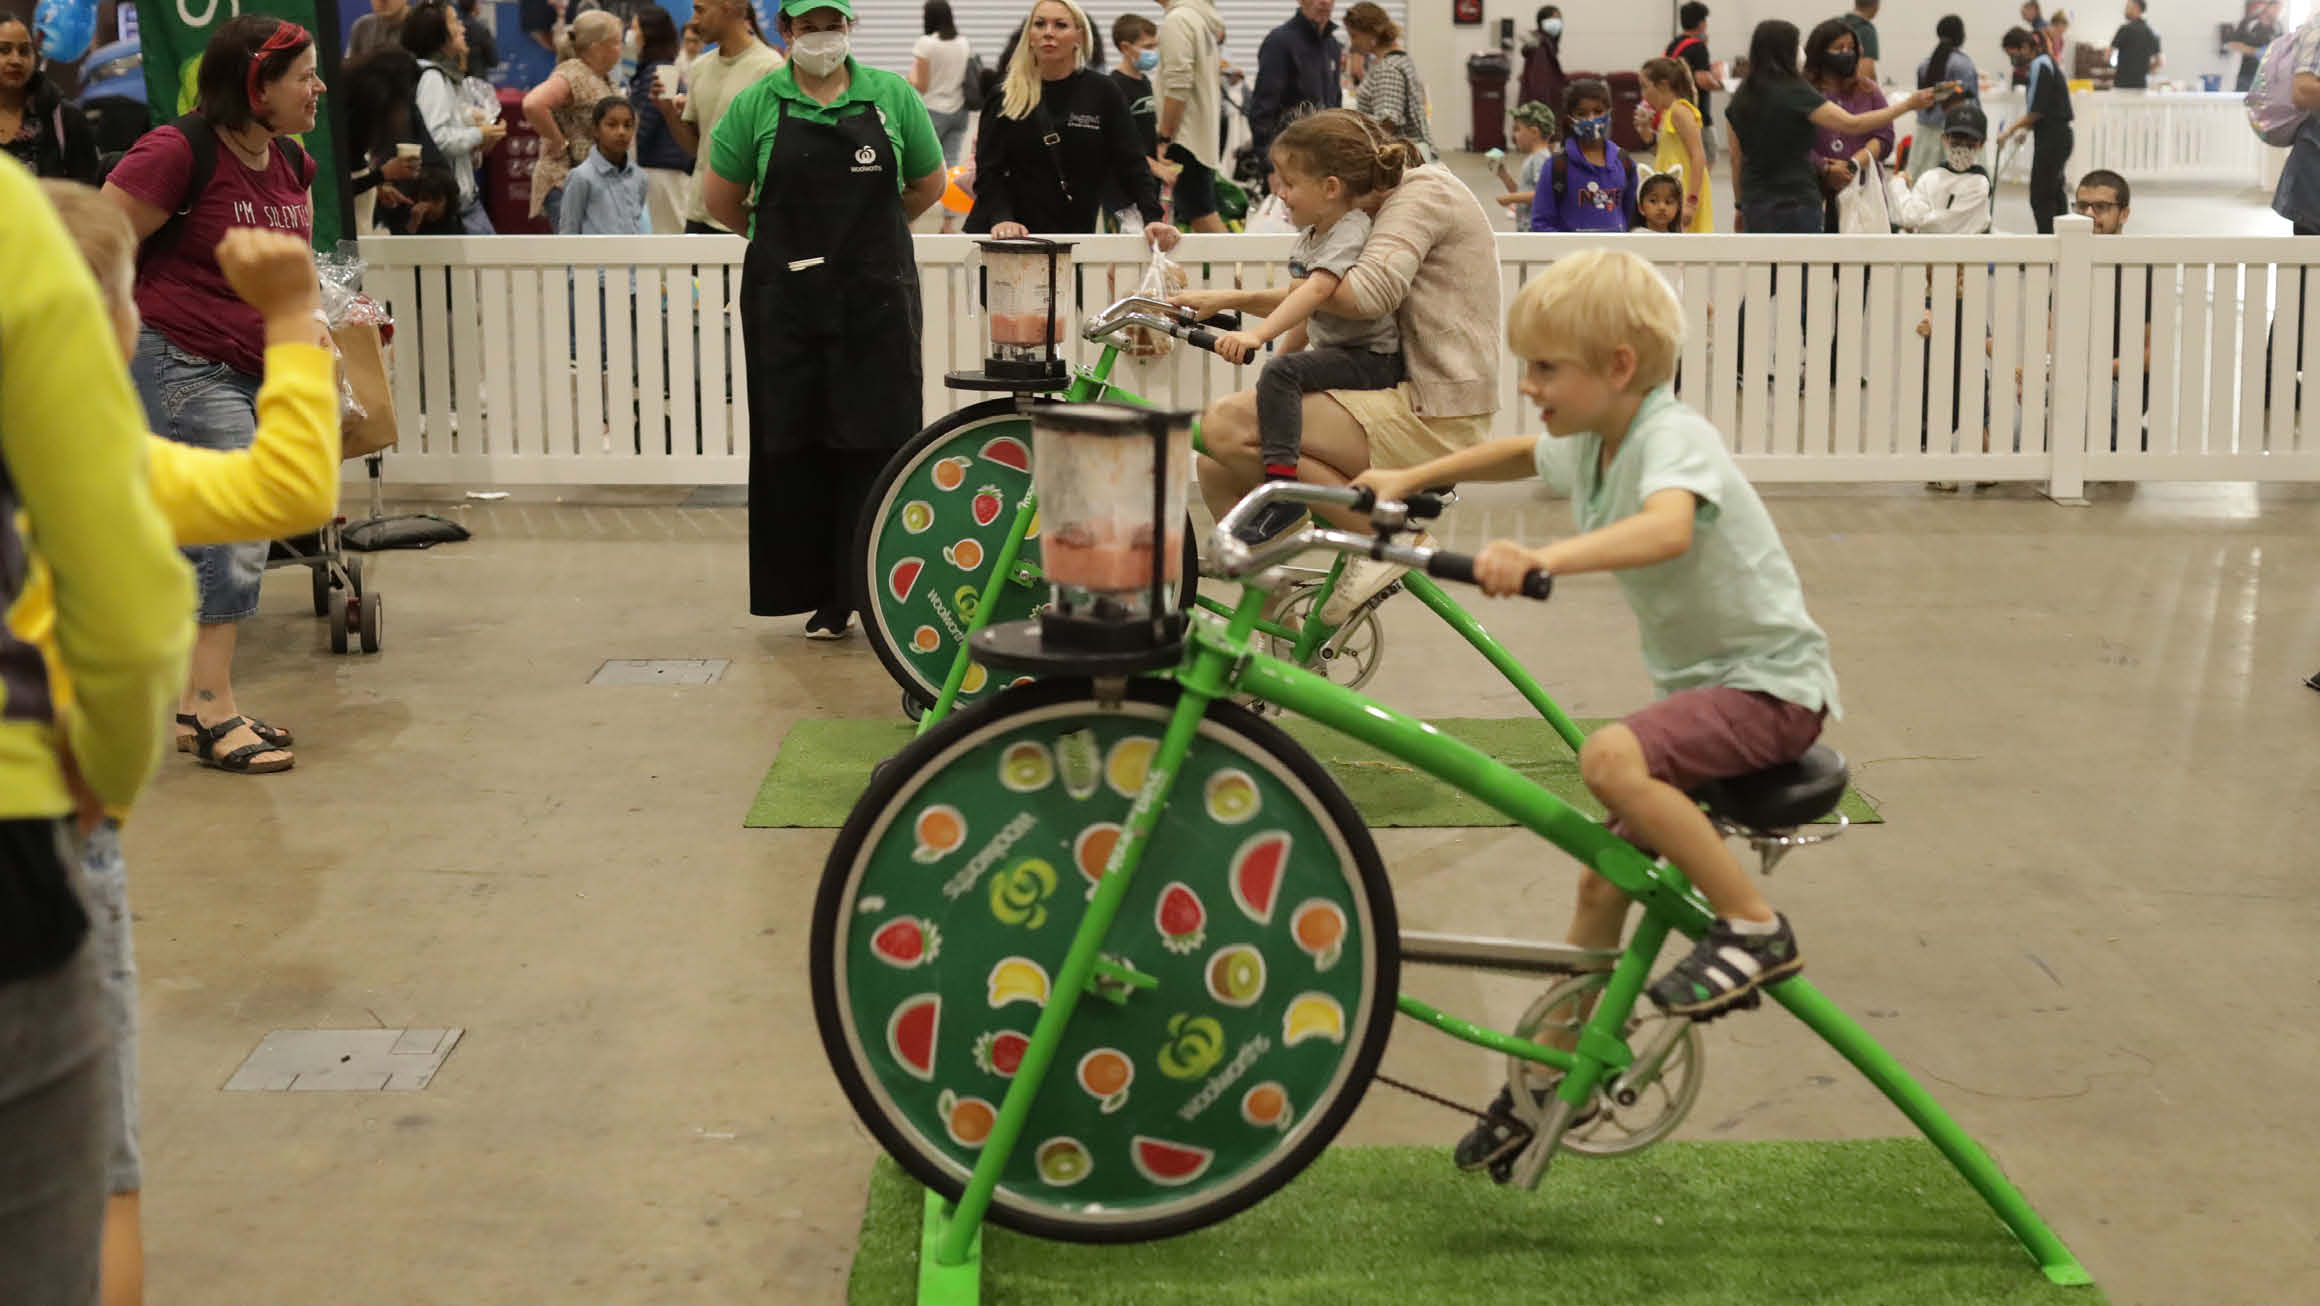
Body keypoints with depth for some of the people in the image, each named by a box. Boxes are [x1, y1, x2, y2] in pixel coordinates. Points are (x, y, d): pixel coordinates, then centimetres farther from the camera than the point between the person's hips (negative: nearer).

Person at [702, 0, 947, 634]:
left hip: (878, 296, 0)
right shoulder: (756, 105, 3)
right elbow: (721, 201, 10)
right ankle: (825, 596, 9)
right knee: (797, 446, 1)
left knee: (877, 441, -3)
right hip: (787, 300, 0)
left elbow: (929, 185, 16)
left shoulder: (893, 97, 5)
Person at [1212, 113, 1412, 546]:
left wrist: (1257, 334, -44)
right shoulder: (1310, 235, 12)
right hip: (1332, 350, 11)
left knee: (1280, 374, -29)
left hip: (1371, 359, -11)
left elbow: (1317, 289, -35)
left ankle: (1282, 487, -36)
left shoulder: (1350, 232, -18)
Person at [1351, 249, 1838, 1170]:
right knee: (1603, 877, 9)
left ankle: (1754, 928, -19)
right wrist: (1409, 479, 21)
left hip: (1770, 682, -9)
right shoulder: (1591, 444, 5)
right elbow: (1522, 454, 29)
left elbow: (1667, 528, -45)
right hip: (1700, 681, 9)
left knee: (1611, 758, -32)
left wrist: (1543, 558, -59)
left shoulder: (1674, 437, -22)